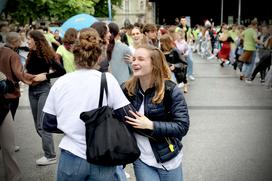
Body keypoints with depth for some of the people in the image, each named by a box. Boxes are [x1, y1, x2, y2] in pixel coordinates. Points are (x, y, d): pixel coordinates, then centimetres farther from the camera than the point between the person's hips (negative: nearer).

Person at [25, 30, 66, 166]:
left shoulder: (46, 55, -12)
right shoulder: (31, 55, 6)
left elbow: (62, 71, -15)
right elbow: (28, 71, 9)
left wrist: (45, 76, -20)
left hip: (44, 90, -7)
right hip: (32, 90, 7)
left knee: (42, 124, -8)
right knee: (38, 125, 12)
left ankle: (50, 156, -1)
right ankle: (48, 148, 25)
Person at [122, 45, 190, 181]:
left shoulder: (171, 90, -14)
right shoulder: (126, 89, -6)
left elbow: (182, 126, -16)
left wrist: (150, 125, -24)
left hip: (168, 159, -1)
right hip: (141, 160, 2)